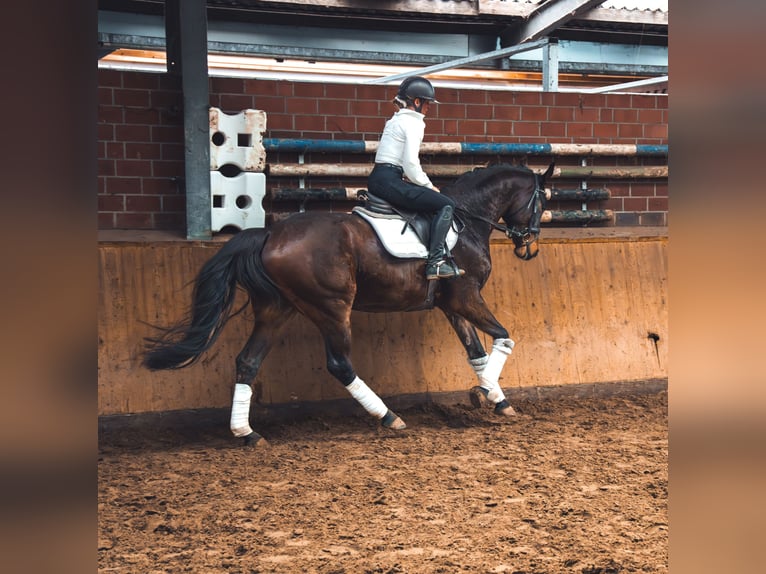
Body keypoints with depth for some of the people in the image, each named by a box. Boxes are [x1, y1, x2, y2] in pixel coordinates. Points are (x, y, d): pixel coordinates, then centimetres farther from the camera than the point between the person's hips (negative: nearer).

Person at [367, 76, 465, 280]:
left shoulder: (396, 120, 22)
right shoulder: (413, 123, -8)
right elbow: (411, 163, -16)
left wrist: (424, 184, 16)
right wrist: (428, 185, -2)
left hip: (376, 179, 11)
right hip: (389, 181, -11)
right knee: (446, 205, -12)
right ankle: (435, 262, -21)